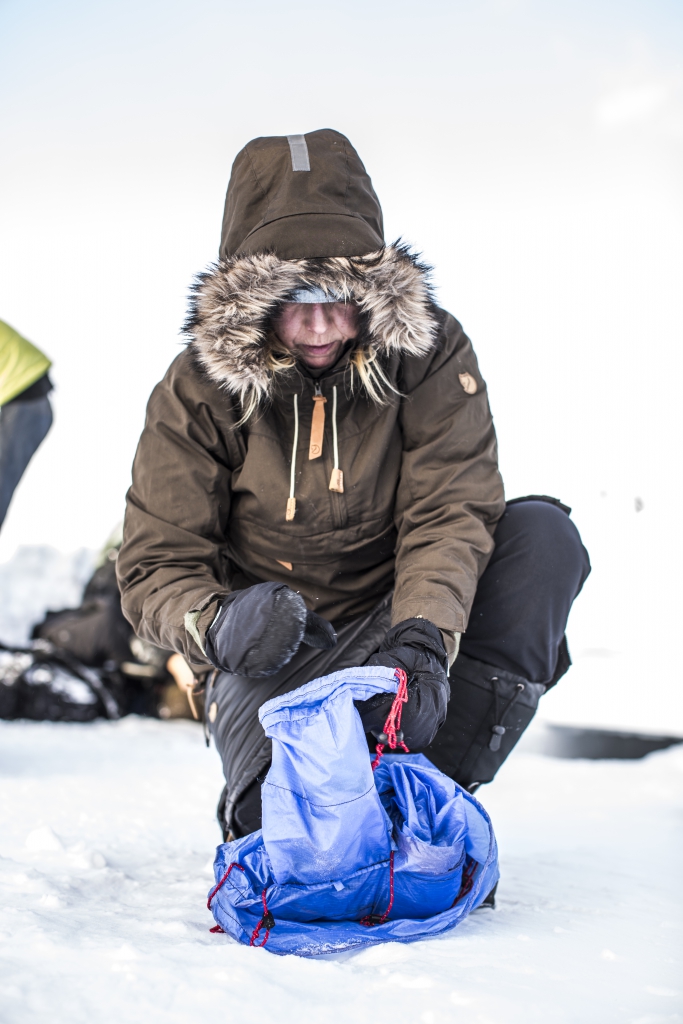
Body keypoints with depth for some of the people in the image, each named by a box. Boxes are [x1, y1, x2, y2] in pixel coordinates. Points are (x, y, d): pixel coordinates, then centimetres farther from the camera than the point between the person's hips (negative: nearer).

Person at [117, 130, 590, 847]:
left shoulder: (430, 353, -9)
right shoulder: (197, 391, -10)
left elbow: (451, 511, -17)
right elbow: (156, 564, -10)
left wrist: (424, 638, -37)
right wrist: (219, 625, -34)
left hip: (395, 621, 3)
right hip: (277, 658, -2)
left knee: (544, 533, -22)